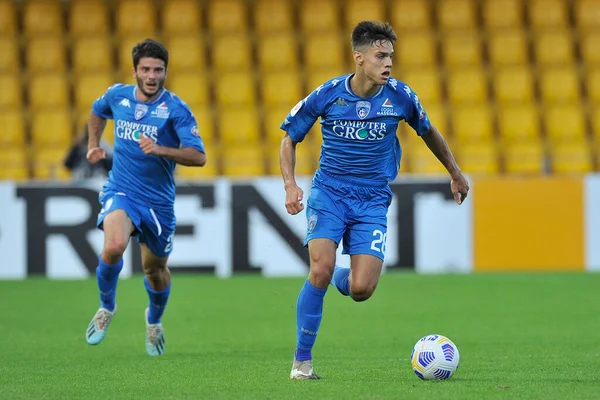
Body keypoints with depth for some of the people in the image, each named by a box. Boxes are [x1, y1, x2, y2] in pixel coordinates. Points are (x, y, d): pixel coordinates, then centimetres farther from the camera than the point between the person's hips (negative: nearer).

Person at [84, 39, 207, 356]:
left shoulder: (176, 109, -12)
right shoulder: (117, 96, 0)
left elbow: (198, 157, -20)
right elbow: (98, 111, 26)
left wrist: (159, 150, -33)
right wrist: (93, 144, 16)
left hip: (158, 200, 0)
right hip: (120, 190, 0)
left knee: (155, 269, 13)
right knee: (114, 246, -29)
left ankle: (154, 319, 47)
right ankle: (106, 307, -1)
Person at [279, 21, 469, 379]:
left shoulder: (400, 96, -6)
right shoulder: (327, 95, -9)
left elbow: (428, 132, 15)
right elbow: (289, 138, 4)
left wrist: (456, 174, 23)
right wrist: (290, 184, -11)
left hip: (373, 201, 1)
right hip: (329, 192, -1)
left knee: (361, 290, -13)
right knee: (322, 268, -23)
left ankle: (341, 279, 28)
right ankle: (302, 360, -9)